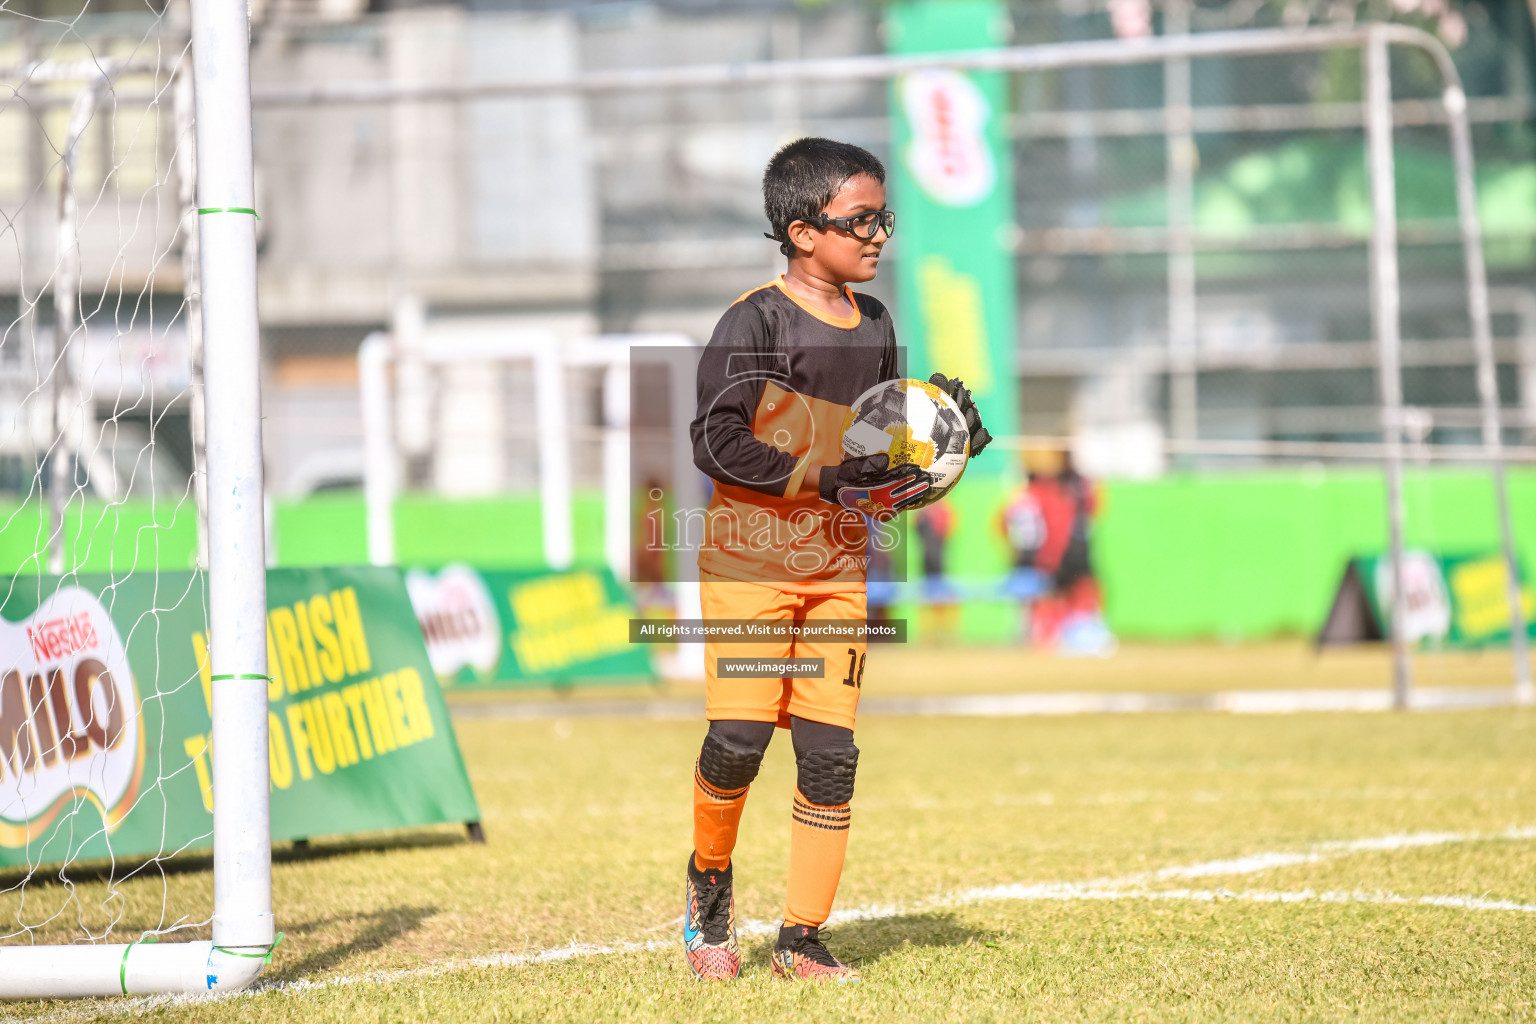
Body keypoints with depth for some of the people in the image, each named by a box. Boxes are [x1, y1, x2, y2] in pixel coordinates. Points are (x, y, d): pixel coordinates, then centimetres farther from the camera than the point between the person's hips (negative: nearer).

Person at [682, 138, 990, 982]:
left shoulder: (874, 325, 11)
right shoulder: (755, 321, -10)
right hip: (751, 559, -6)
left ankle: (802, 938, 9)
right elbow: (718, 441, -16)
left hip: (839, 566, 6)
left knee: (829, 752, 1)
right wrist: (827, 478, -22)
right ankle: (709, 879, 16)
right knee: (739, 736, -13)